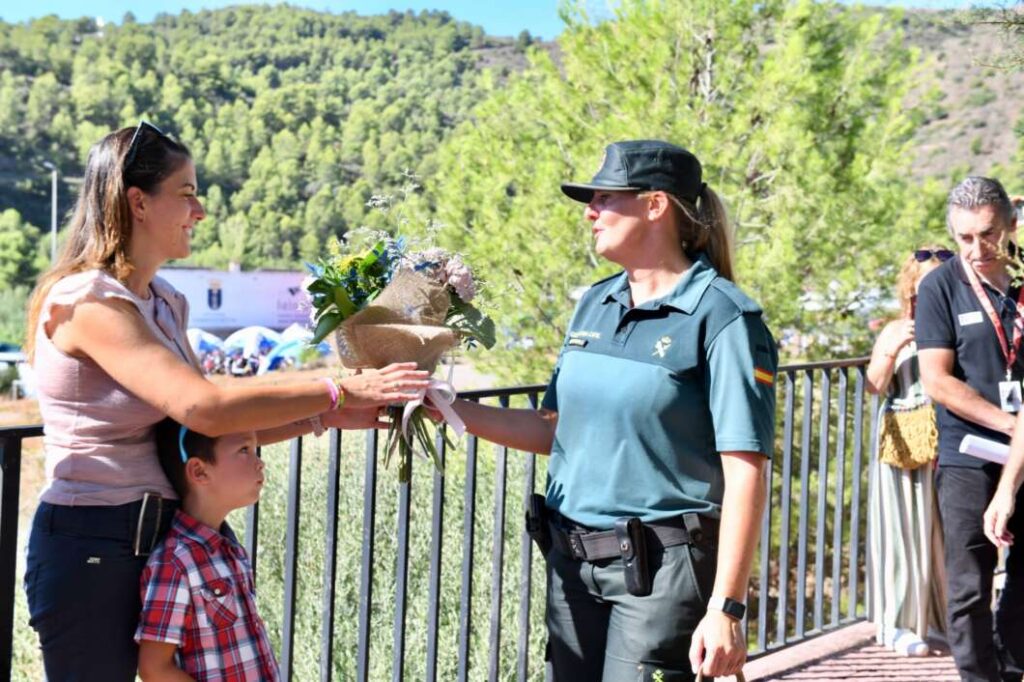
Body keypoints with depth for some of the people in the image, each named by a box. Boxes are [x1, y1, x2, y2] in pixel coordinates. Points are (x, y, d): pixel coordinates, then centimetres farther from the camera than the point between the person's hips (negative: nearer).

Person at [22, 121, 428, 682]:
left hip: (155, 539, 8)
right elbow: (206, 409, -29)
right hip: (91, 546, -8)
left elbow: (216, 428, 8)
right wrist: (338, 390, -22)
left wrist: (326, 418, -1)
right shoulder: (87, 300, -18)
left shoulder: (165, 303, 10)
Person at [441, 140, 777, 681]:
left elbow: (744, 473, -15)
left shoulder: (721, 317, -11)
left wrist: (725, 609, -20)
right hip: (573, 560, 7)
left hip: (663, 569, -7)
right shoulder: (595, 305, 10)